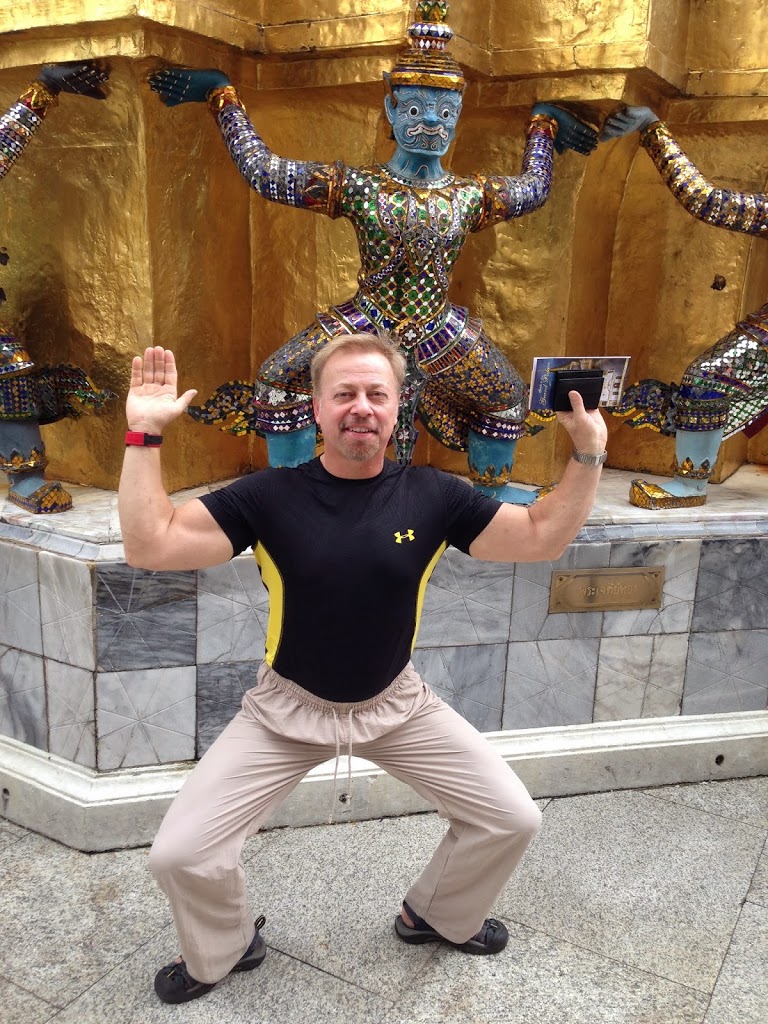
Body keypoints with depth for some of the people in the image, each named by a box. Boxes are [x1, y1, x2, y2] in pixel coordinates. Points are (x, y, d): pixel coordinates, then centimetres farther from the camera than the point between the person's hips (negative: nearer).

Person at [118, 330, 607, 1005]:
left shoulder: (434, 496, -11)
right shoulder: (269, 496, -16)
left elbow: (542, 538, -6)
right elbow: (150, 546, -20)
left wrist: (588, 454, -18)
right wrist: (144, 435, -27)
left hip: (399, 705, 2)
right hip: (288, 707, -1)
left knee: (513, 819, 3)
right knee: (179, 855, -6)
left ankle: (440, 917, 36)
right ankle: (224, 950, 31)